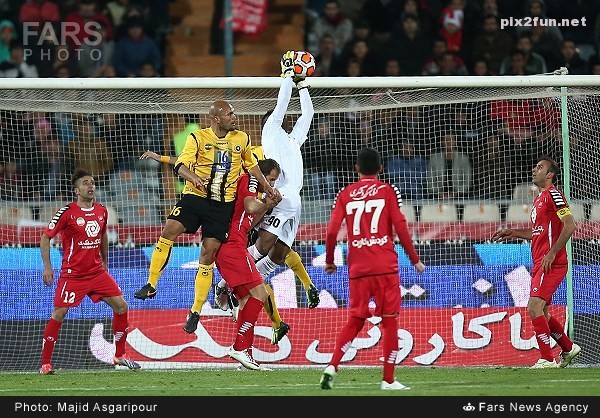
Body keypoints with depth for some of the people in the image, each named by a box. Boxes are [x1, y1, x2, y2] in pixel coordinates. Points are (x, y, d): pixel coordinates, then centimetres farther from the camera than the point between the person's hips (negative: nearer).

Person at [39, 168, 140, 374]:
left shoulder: (102, 211, 6)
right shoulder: (67, 212, -11)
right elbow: (45, 237, -5)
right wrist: (47, 267, -11)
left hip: (97, 272, 5)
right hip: (72, 273, -5)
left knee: (121, 306, -2)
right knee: (59, 313, -8)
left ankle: (120, 355, 12)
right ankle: (45, 363, 1)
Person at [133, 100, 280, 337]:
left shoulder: (242, 139, 9)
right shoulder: (198, 137, -2)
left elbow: (251, 165, 26)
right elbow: (181, 165, -13)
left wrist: (267, 187, 27)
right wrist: (193, 177, -33)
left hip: (223, 204, 2)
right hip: (194, 197, -2)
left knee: (208, 254, -2)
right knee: (169, 231, -21)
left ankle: (196, 312, 4)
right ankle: (151, 286, -8)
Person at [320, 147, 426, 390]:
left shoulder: (345, 194, 9)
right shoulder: (387, 191, 3)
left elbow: (332, 230, 1)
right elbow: (400, 227, -3)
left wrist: (329, 261, 15)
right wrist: (415, 259, 5)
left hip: (357, 269, 3)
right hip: (385, 267, -3)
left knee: (354, 322, 11)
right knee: (390, 321, 4)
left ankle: (331, 367, -6)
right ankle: (388, 379, 2)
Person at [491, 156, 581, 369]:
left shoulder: (553, 194, -10)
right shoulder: (539, 198, 19)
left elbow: (569, 226, -18)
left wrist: (552, 253, -21)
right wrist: (512, 232, 22)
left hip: (552, 263, -10)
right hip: (540, 264, 10)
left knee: (534, 308, -17)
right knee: (541, 313, 14)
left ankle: (547, 359, -14)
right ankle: (568, 348, 28)